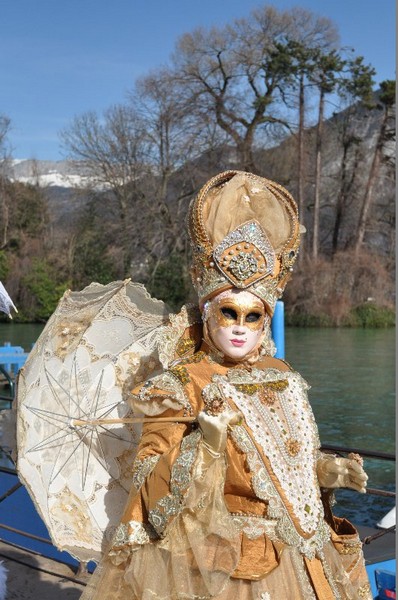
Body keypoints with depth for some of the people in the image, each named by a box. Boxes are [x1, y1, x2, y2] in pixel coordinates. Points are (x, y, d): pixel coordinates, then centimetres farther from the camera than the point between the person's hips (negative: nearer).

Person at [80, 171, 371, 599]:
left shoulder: (283, 381, 2)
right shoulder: (180, 388, -13)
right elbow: (153, 491, -19)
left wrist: (327, 471, -2)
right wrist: (207, 440, -30)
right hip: (211, 563, -5)